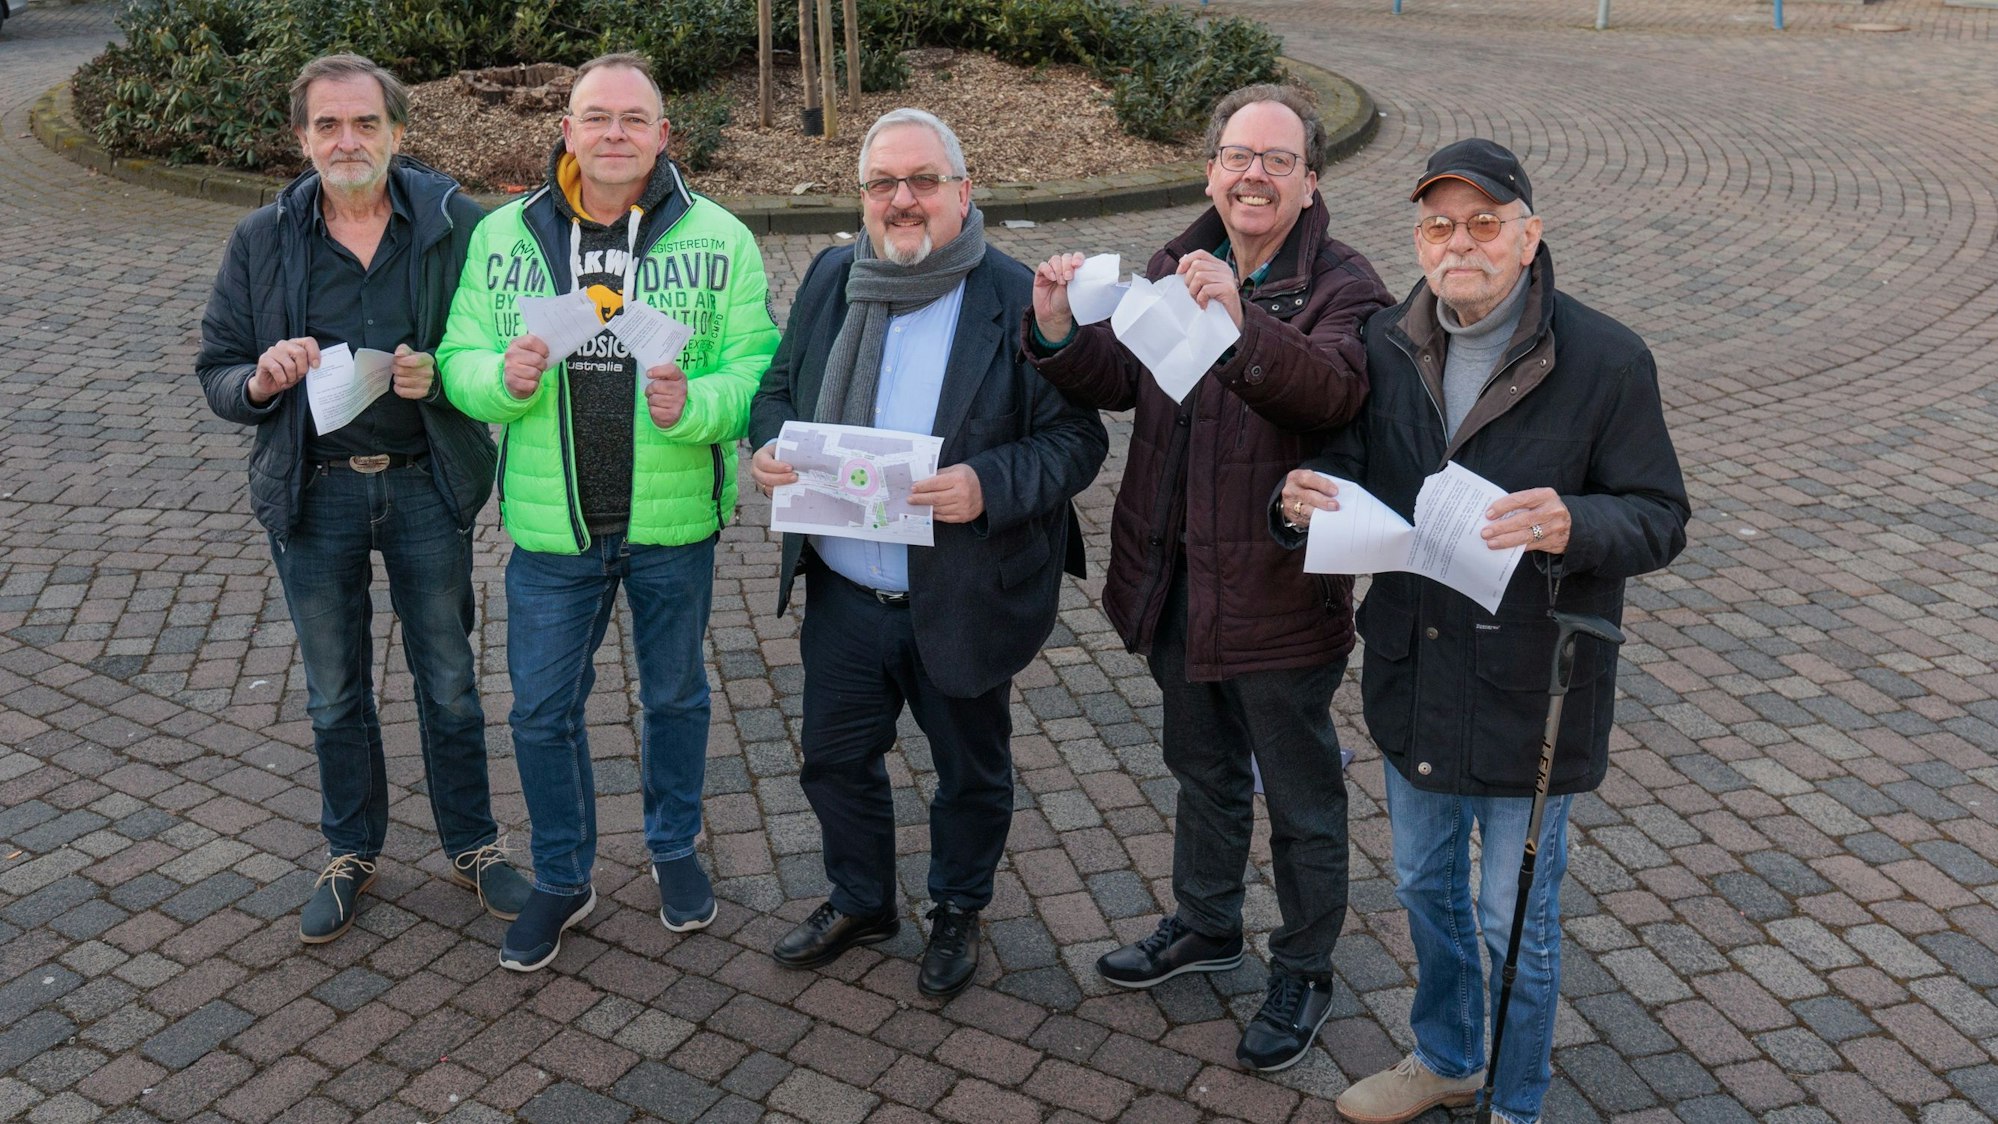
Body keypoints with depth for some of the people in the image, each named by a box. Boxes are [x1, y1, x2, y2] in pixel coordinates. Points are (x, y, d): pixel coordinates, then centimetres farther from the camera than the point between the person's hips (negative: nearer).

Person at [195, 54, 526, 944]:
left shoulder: (457, 225, -7)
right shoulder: (262, 242, -2)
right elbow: (215, 371, 3)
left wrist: (442, 376, -22)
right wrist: (260, 381, -19)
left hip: (426, 485, -1)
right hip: (314, 492, 2)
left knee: (449, 682, 12)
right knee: (334, 694, 15)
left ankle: (472, 845, 31)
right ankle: (352, 854, 35)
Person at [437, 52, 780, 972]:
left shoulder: (718, 239, -7)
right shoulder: (503, 236, -1)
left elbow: (758, 372, -9)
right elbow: (459, 362, 1)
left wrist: (693, 405, -29)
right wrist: (504, 378, -21)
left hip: (674, 526, -1)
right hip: (551, 529, 1)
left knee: (675, 696, 18)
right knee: (542, 709, 11)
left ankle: (674, 848, 42)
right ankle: (562, 879, 33)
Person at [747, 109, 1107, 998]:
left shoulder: (1020, 300, -14)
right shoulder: (831, 278, 2)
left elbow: (1077, 438, -14)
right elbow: (780, 387, 13)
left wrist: (989, 486, -31)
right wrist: (769, 444, -10)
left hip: (960, 603, -4)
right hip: (842, 596, 4)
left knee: (971, 773, 17)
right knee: (835, 758, 20)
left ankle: (957, 910, 44)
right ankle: (860, 902, 46)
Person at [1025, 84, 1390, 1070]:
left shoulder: (1341, 285, -15)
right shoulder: (1175, 267, 4)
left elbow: (1333, 388, -34)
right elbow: (1118, 378, 1)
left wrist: (1241, 326, -51)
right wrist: (1059, 333, -19)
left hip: (1280, 594, -6)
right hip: (1175, 582, 6)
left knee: (1301, 800, 12)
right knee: (1201, 768, 25)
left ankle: (1303, 973, 32)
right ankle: (1205, 923, 48)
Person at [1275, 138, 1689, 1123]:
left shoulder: (1605, 359, -14)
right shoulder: (1386, 348, -2)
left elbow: (1661, 519, -11)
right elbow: (1349, 471, 5)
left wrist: (1574, 525, -33)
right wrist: (1304, 505, -20)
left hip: (1529, 692, -4)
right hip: (1414, 678, 5)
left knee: (1516, 924, 12)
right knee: (1426, 888, 23)